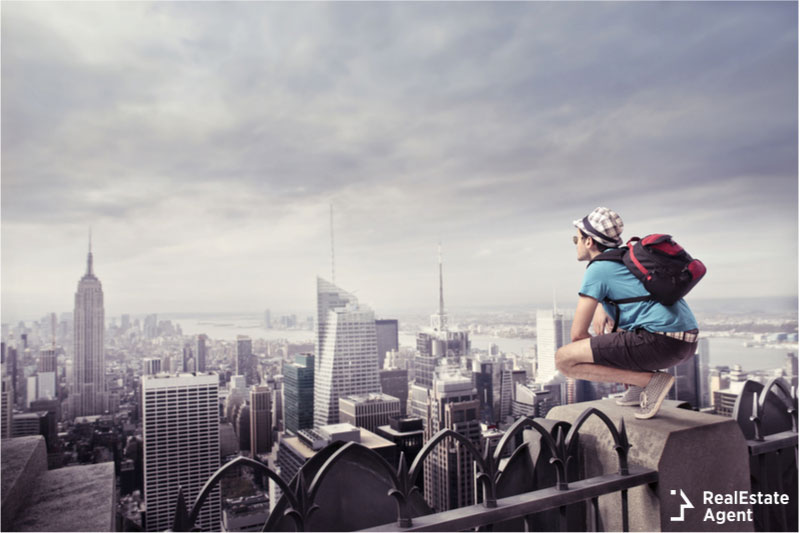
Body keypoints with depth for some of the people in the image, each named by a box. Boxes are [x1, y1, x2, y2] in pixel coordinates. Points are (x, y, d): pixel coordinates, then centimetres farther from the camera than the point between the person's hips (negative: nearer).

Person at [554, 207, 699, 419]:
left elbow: (578, 334, -6)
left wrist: (601, 354, 11)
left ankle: (651, 380, -9)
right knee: (603, 317, 31)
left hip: (659, 342, -9)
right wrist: (600, 310, 22)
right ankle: (638, 387, 17)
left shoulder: (598, 269, -5)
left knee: (564, 359, -8)